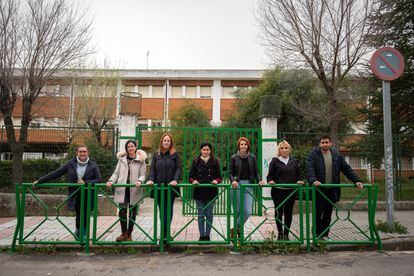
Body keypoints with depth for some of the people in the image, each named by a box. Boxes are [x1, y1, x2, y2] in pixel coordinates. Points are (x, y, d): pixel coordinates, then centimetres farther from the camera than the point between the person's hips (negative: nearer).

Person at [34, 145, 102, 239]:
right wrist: (40, 180, 1)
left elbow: (99, 180, -3)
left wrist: (86, 182, -15)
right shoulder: (71, 163, 1)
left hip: (88, 196, 0)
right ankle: (78, 231, 32)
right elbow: (56, 173, 2)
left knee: (85, 216, 1)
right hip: (75, 195, 1)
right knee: (79, 215, 0)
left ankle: (83, 234, 27)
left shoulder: (93, 165, -2)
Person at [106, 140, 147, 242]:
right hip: (122, 189, 1)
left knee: (132, 213, 7)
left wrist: (140, 181, -22)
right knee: (122, 211, -5)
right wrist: (111, 180, -8)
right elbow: (116, 173, 10)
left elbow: (142, 174, -1)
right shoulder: (121, 159, 11)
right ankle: (124, 233, 12)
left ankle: (129, 234, 21)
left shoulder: (141, 160, 4)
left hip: (134, 190, -1)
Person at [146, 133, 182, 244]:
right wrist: (151, 179, -8)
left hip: (170, 187, -2)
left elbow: (178, 168, 0)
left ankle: (164, 234, 7)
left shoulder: (175, 154, 5)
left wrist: (175, 180, -15)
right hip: (159, 186, 2)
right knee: (162, 211, 3)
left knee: (169, 210, 2)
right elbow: (152, 168, 8)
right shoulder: (156, 154, 11)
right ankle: (165, 234, 11)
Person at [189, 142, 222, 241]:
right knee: (201, 215, 5)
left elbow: (219, 177, 5)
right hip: (199, 192, 0)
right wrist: (193, 181, -16)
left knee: (209, 214, 6)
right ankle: (202, 235, 16)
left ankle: (207, 235, 17)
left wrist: (216, 181, -16)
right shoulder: (196, 162, 4)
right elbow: (190, 176, 5)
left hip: (211, 192, 0)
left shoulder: (215, 162, 3)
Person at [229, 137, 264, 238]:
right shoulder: (234, 157, 2)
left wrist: (259, 180, -7)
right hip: (237, 185, -2)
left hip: (248, 185, 2)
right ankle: (237, 229, 21)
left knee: (248, 211, -7)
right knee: (237, 211, 2)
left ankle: (235, 229, 11)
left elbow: (256, 172, 10)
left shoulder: (252, 157, 8)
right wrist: (233, 181, -16)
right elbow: (230, 172, 2)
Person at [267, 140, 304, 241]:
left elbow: (298, 175, 15)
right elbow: (270, 175, 1)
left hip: (290, 191, 3)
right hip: (277, 191, -2)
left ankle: (286, 234, 19)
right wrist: (271, 181, -19)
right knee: (278, 212, 5)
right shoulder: (275, 161, 2)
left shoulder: (294, 161, 12)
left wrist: (299, 181, -5)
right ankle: (280, 232, 22)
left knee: (288, 213, 5)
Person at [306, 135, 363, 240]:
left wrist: (356, 180, 1)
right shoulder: (314, 154, -5)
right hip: (319, 189, -4)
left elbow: (346, 168, 10)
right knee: (318, 214, 1)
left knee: (328, 214, 12)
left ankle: (324, 235, 24)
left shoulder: (336, 155, 9)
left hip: (332, 190, 4)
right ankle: (316, 235, 14)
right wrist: (313, 180, -35)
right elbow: (309, 168, -17)